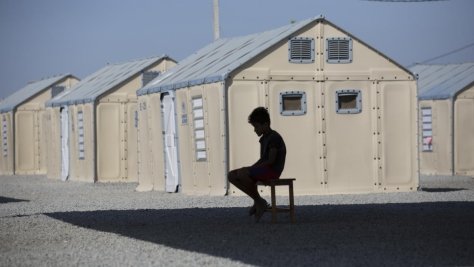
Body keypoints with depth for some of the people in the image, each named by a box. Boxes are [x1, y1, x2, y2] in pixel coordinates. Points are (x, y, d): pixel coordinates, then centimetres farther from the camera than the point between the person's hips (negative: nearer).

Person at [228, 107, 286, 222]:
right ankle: (257, 201, -1)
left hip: (272, 170, -10)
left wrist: (253, 168, -15)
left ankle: (259, 201, -13)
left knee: (241, 173, -31)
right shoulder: (264, 139, 18)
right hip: (264, 170, 10)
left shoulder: (274, 137, -12)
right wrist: (251, 168, 2)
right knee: (232, 176, -2)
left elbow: (271, 160, -19)